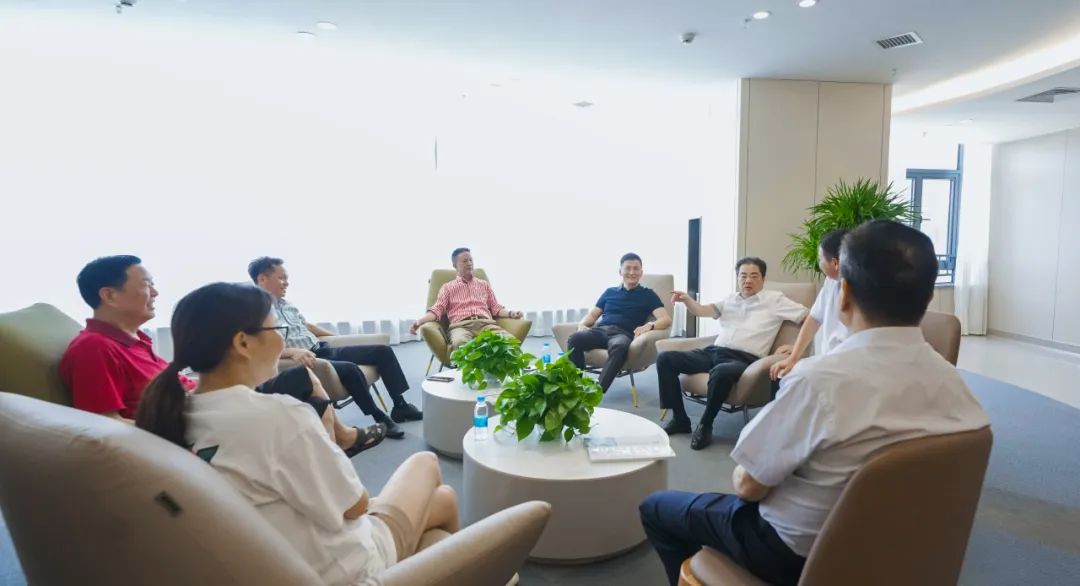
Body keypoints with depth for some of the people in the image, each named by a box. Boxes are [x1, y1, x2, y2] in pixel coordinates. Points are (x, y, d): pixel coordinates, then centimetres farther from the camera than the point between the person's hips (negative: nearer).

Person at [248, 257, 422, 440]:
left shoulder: (286, 305, 15)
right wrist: (293, 351, -38)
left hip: (323, 350, 9)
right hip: (307, 360, -9)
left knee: (383, 350, 3)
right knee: (350, 369, -35)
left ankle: (400, 405, 6)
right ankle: (380, 419, -16)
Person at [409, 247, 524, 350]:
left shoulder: (484, 284, 29)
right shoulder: (447, 287, 23)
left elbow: (496, 308, 23)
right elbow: (437, 310, 10)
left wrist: (510, 313, 0)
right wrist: (420, 321, -11)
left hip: (486, 323, 2)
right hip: (461, 325, -2)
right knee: (460, 343, -42)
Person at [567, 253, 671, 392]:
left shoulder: (648, 294, 16)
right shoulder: (609, 292, 27)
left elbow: (666, 319, 4)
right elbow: (592, 314, 26)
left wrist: (649, 325, -20)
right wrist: (582, 324, 1)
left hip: (623, 333, -3)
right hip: (600, 330, 3)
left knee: (619, 347, -42)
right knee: (574, 338, -32)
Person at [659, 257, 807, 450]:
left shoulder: (775, 300, 11)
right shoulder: (731, 299, 23)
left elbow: (809, 318, 6)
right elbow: (702, 311, 11)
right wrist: (687, 299, -10)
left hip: (744, 359, -5)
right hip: (713, 351, 6)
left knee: (721, 372, -42)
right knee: (665, 358, -12)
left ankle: (705, 425, -17)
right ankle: (680, 419, -4)